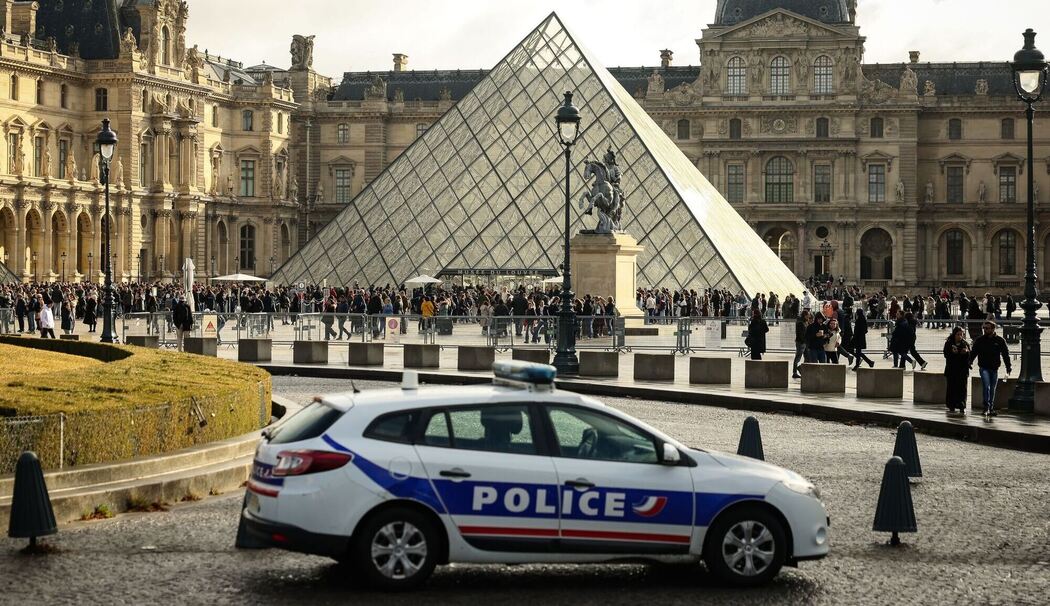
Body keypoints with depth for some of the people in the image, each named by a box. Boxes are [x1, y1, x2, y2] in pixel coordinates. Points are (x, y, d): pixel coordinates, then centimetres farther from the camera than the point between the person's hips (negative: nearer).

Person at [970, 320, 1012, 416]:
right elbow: (973, 353, 6)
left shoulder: (1000, 340, 4)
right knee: (986, 387, -17)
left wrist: (1008, 367, 1)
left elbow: (1005, 354, 7)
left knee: (992, 389, 8)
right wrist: (969, 362, -7)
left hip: (994, 369, 2)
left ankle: (991, 408, 16)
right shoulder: (979, 340, 4)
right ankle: (986, 407, -17)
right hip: (984, 368, -2)